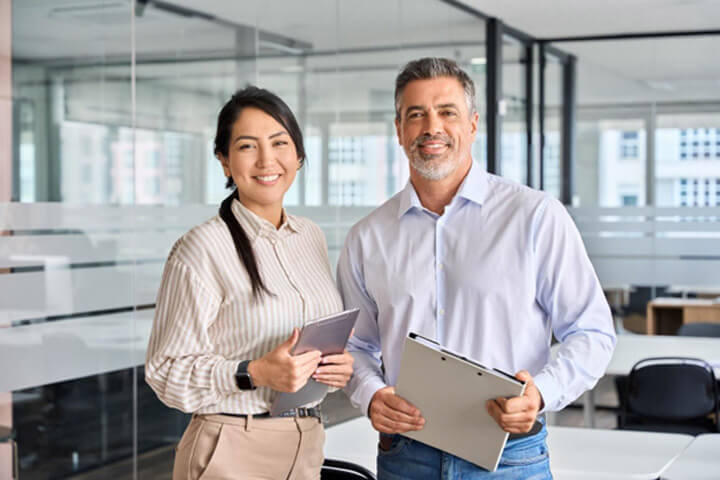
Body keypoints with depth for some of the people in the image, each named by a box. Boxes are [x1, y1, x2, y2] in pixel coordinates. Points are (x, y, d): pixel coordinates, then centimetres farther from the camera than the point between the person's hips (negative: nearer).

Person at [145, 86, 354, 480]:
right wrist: (256, 374, -25)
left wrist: (340, 365, -1)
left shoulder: (311, 236, 7)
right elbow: (167, 371, -13)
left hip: (306, 446, 6)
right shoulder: (201, 249, -14)